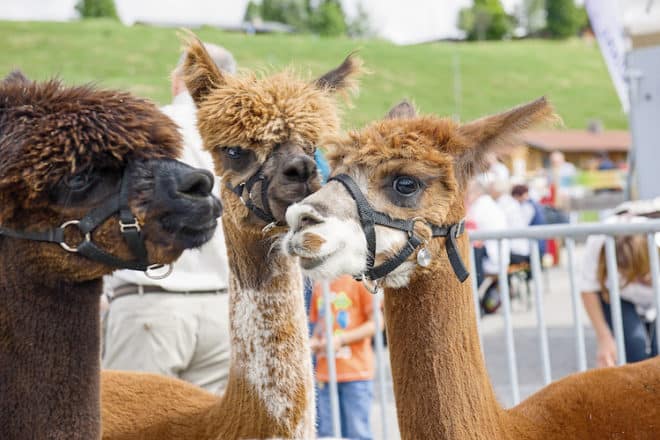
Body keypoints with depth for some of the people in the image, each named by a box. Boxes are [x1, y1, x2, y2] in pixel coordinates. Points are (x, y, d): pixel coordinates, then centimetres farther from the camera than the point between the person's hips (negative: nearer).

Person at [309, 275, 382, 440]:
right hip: (325, 376, 6)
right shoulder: (319, 287, 14)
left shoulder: (359, 280, -4)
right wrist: (314, 341, 2)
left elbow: (377, 323, -7)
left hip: (356, 372, -6)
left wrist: (341, 339, -13)